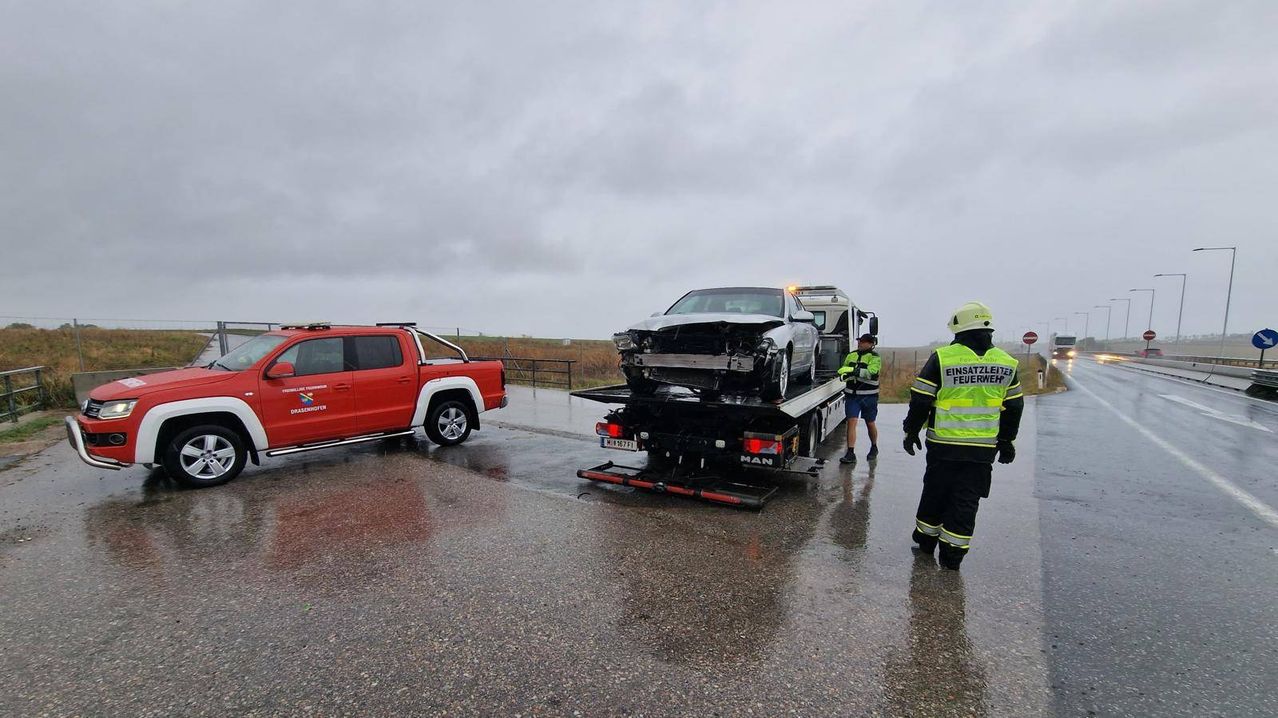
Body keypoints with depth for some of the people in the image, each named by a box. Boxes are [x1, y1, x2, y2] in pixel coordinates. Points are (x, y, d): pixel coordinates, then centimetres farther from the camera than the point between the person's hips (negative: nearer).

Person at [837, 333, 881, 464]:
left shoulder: (874, 357, -7)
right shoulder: (851, 355, 10)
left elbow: (871, 373, -23)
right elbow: (844, 370, 18)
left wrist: (853, 370, -31)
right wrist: (843, 374, -6)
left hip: (869, 396, -3)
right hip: (852, 394, 3)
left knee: (870, 424, 13)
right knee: (851, 422, -6)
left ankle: (874, 448, 37)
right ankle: (851, 453, -6)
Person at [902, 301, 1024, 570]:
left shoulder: (942, 357, -10)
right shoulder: (1006, 362, 4)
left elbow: (921, 400, -9)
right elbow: (1014, 407, 12)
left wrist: (911, 431, 3)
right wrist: (1007, 440, 22)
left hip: (944, 444, -2)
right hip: (983, 448, 3)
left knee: (935, 493, 13)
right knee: (966, 501, 9)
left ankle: (926, 540, 27)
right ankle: (952, 554, 14)